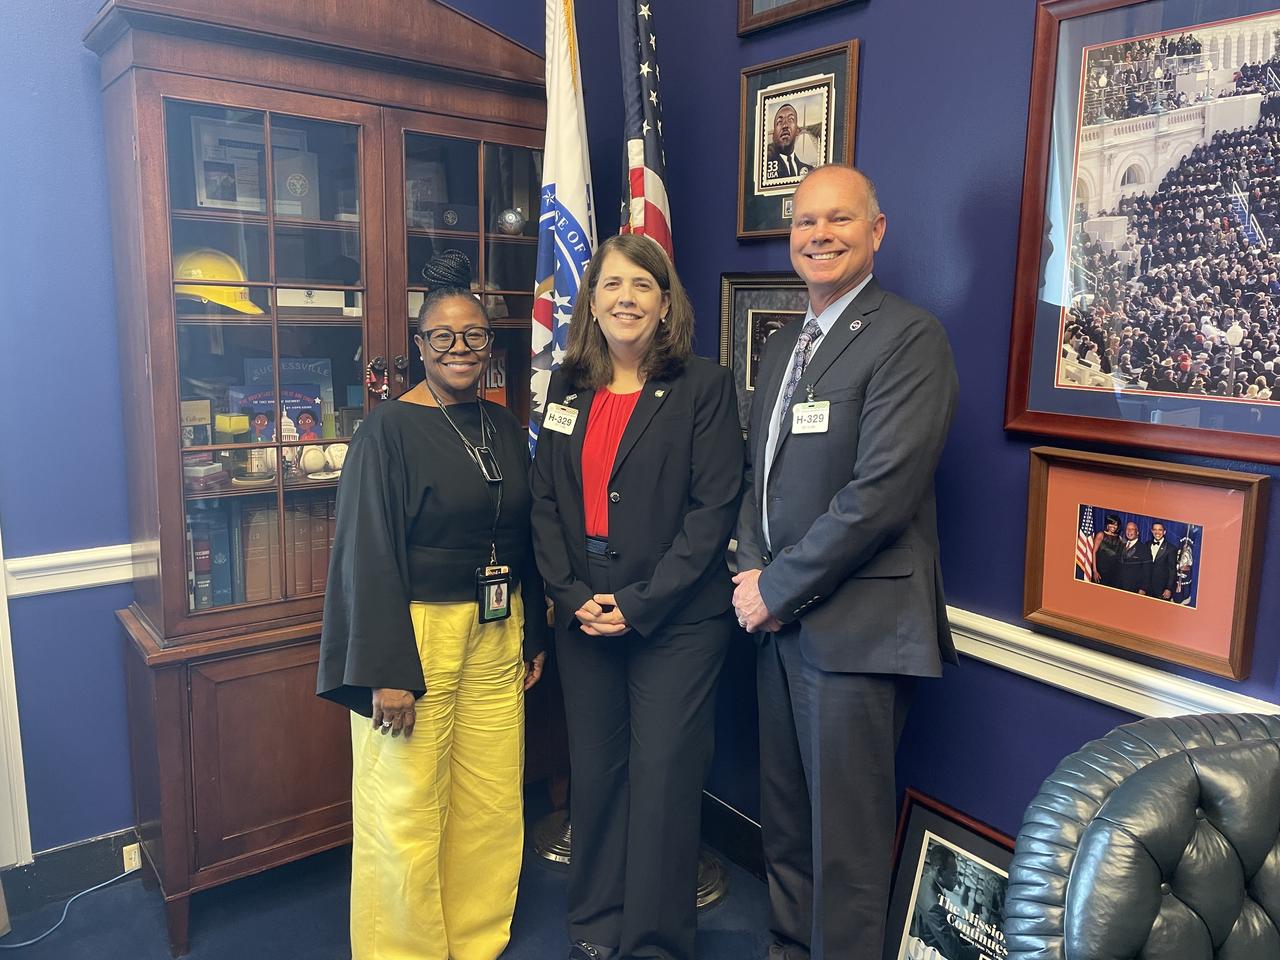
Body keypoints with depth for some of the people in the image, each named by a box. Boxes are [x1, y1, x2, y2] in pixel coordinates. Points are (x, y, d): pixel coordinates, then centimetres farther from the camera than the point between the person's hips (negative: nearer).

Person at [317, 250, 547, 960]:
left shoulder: (503, 427, 8)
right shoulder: (388, 429, -9)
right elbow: (367, 554, -13)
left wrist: (534, 635, 14)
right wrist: (386, 672, -16)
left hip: (497, 634, 6)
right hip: (416, 632, -6)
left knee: (492, 801, 14)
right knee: (406, 810, 4)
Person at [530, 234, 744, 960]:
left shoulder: (705, 386, -5)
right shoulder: (568, 390, 9)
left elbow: (714, 507, -11)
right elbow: (547, 502, 7)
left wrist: (640, 604, -15)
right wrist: (573, 596, -6)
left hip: (677, 620, -4)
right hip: (585, 618, 4)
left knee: (663, 780, 4)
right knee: (594, 772, 13)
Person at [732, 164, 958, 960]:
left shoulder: (909, 337, -11)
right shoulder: (782, 348, 15)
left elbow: (882, 490, -20)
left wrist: (778, 588, -14)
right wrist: (752, 571, 0)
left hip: (857, 626, -8)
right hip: (779, 619, 8)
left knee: (846, 834, 5)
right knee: (785, 816, 20)